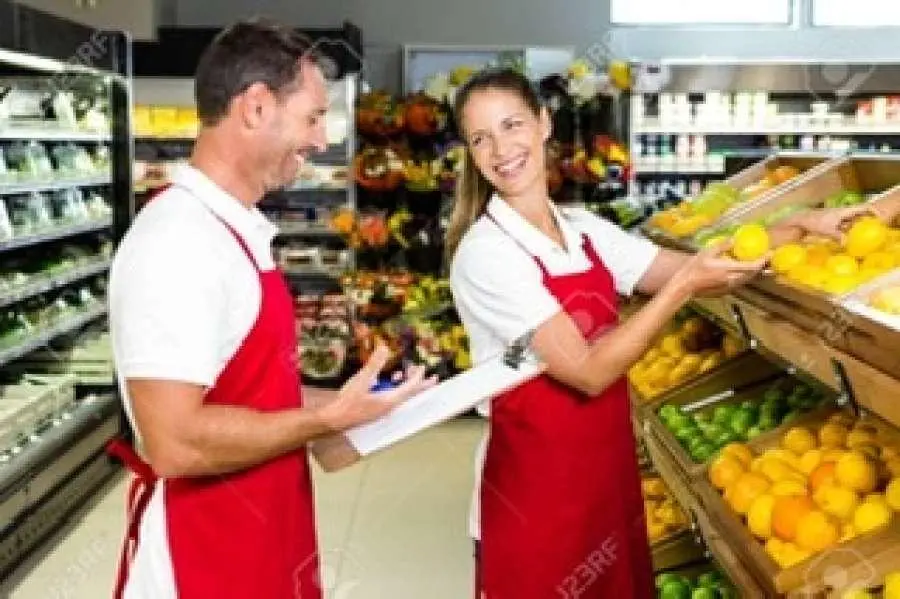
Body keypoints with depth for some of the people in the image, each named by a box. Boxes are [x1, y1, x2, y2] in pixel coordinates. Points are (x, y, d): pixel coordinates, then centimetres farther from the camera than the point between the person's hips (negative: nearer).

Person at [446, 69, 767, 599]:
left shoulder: (586, 230, 4)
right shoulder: (485, 254, -18)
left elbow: (696, 274, 1)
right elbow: (589, 372, -22)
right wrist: (684, 286, -24)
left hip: (608, 468, 7)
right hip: (534, 487, -6)